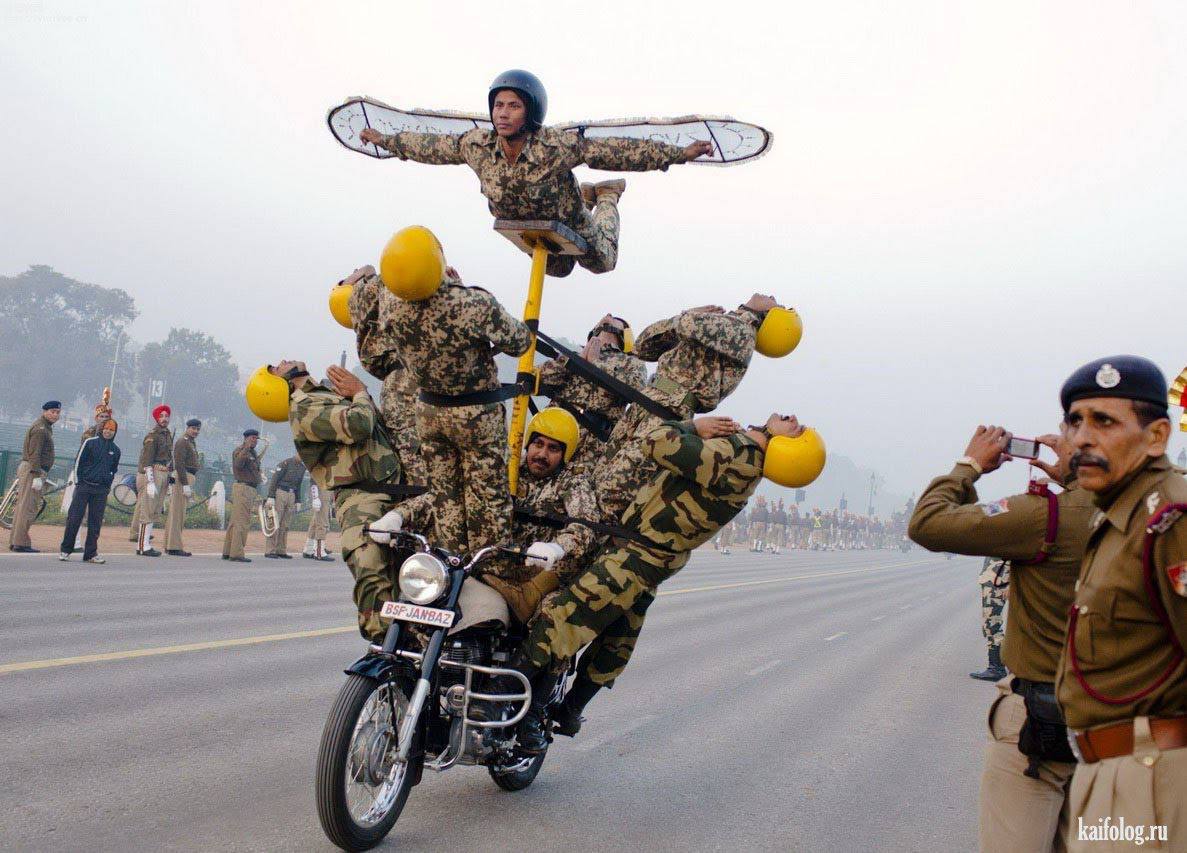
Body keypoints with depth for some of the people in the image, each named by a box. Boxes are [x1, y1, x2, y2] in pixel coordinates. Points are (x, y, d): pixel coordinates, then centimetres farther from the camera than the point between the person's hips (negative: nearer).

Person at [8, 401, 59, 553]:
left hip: (28, 470, 11)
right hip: (33, 471, -11)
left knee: (22, 506, 11)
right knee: (27, 507, -10)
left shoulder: (45, 427, 20)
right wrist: (37, 476, -24)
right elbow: (34, 454, -20)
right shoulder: (40, 429, -13)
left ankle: (14, 542, 15)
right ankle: (20, 543, -10)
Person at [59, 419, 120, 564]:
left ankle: (91, 553, 9)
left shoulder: (115, 450, 11)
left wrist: (108, 484, 11)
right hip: (84, 486, -3)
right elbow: (78, 462, 0)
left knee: (96, 522, 4)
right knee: (74, 518, -3)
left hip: (101, 490, 3)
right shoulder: (90, 443, -1)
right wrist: (78, 482, -3)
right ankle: (65, 550, 6)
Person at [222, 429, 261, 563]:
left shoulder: (252, 453, 21)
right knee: (242, 522, -12)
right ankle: (237, 553, -13)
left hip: (250, 490, 10)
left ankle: (227, 552, 14)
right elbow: (238, 464, -28)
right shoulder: (240, 450, -8)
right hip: (243, 488, -10)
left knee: (234, 522, 11)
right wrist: (246, 448, -33)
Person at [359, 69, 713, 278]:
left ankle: (607, 197, 48)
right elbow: (431, 146, -13)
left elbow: (617, 151, -41)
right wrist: (385, 141, -3)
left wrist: (680, 153, -44)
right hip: (523, 229, 4)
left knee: (603, 262, 25)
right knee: (557, 269, 34)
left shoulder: (557, 146, -41)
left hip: (572, 224, -4)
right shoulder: (477, 145, -30)